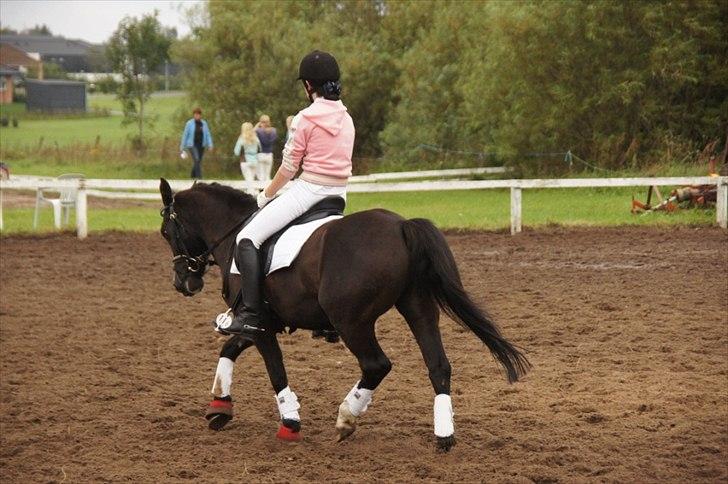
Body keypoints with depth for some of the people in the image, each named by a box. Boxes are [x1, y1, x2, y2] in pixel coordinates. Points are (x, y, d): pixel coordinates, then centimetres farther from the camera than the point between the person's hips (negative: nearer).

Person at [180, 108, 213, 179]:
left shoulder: (204, 123, 3)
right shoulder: (189, 124, -5)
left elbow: (208, 135, 3)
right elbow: (185, 135, 0)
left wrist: (210, 145, -9)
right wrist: (182, 148, 2)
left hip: (201, 145, 4)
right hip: (192, 145, -4)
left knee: (198, 162, 11)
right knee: (196, 160, -21)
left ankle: (192, 176, 31)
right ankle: (199, 177, -25)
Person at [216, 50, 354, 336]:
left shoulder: (306, 118, -10)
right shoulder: (346, 119, 11)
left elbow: (289, 166, -7)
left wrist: (265, 196, 8)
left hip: (308, 191, -8)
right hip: (339, 194, 8)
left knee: (247, 239, -7)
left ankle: (250, 314, -18)